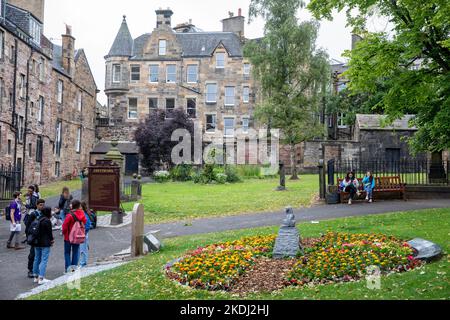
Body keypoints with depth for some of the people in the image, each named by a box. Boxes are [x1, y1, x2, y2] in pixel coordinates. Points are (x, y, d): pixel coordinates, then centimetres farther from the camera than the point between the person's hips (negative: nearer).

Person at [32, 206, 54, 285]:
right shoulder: (47, 221, -16)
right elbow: (49, 232, -13)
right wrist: (52, 239, 4)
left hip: (37, 243, 8)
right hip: (45, 243, -8)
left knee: (37, 259, 15)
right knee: (44, 260, -6)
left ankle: (36, 277, 23)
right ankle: (41, 278, -9)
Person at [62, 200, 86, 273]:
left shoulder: (70, 215, -19)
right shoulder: (82, 214, -4)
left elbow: (65, 226, -13)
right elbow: (84, 223, 7)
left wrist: (64, 233, 2)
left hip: (69, 237, -4)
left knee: (67, 253, 6)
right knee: (75, 252, 13)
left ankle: (68, 268, 1)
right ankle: (74, 267, 14)